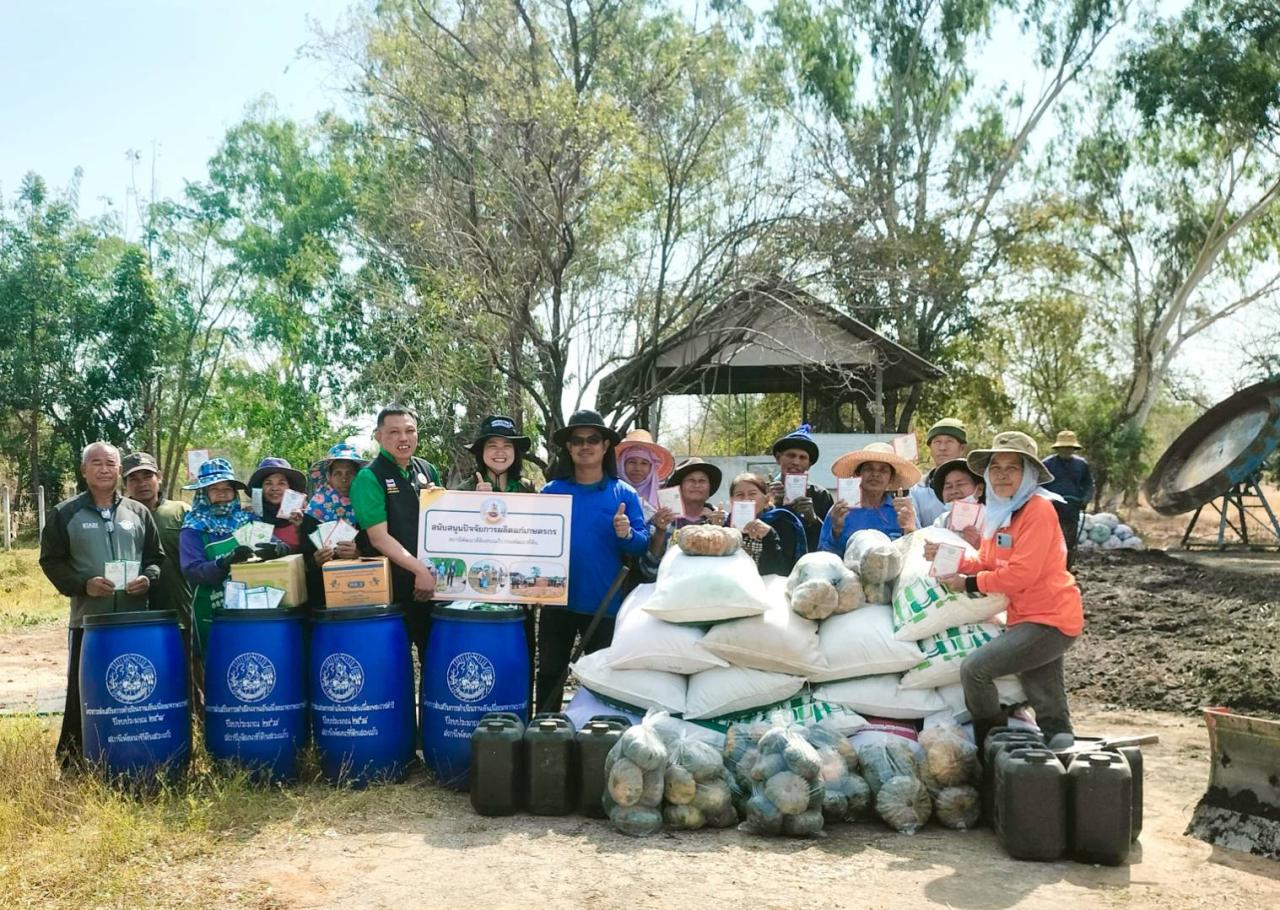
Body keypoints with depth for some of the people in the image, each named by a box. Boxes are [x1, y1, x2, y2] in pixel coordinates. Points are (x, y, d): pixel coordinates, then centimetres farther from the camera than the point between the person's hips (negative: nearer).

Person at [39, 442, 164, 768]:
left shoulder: (138, 512, 10)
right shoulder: (65, 513, 3)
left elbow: (157, 557, 13)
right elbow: (51, 560, 1)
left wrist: (148, 578, -8)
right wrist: (83, 584, -14)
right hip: (88, 622, -2)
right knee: (82, 697, 2)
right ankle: (71, 765, 12)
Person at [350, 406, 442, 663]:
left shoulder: (428, 471, 8)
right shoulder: (369, 478, -10)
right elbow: (379, 537, -16)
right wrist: (420, 570, -21)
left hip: (434, 578, 5)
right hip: (393, 585, -5)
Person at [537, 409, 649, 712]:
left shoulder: (624, 493, -1)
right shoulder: (551, 491, 3)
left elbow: (643, 542, -5)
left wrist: (627, 535, -26)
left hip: (604, 603, -1)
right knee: (550, 673, 12)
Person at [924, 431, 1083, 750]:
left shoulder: (1038, 509, -16)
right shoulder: (998, 513, 12)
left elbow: (1021, 573, -22)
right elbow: (987, 564, 11)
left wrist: (970, 584, -14)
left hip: (1049, 621, -9)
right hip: (1026, 618, 9)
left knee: (974, 668, -16)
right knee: (1050, 713, 17)